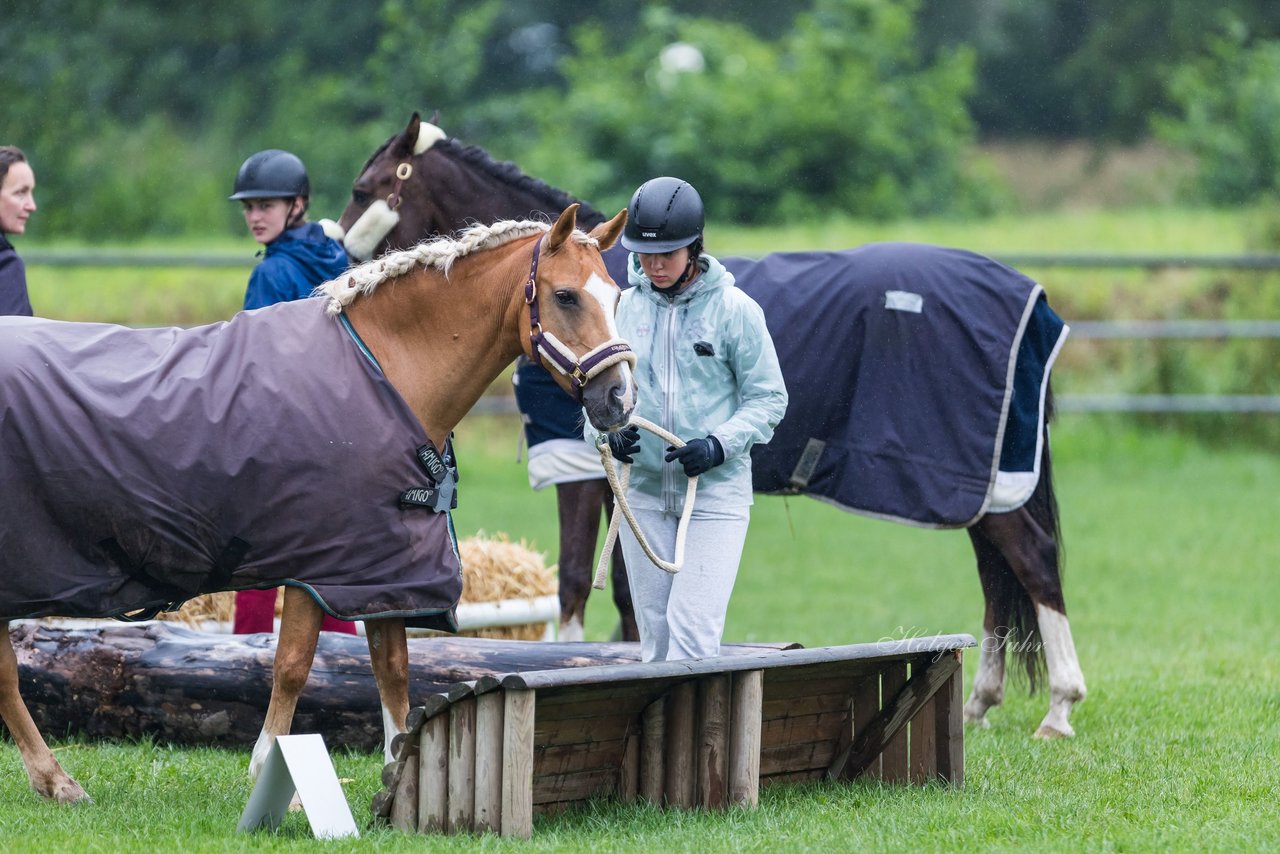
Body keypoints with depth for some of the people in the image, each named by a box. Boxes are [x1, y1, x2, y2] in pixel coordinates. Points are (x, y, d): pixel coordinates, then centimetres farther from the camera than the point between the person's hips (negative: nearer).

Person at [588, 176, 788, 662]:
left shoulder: (734, 310, -5)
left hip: (716, 490, -4)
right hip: (643, 490, 4)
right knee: (654, 635, 8)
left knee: (692, 627, -14)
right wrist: (605, 432, -11)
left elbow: (768, 398, -1)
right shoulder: (625, 308, 5)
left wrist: (719, 444, -17)